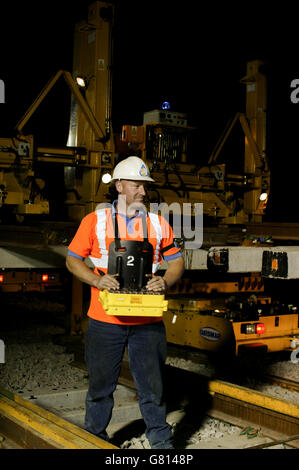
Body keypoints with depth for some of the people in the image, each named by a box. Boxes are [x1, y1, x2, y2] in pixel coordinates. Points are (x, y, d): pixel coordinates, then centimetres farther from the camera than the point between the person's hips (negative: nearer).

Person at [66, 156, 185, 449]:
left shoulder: (158, 224, 7)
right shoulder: (95, 221, 2)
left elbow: (177, 262, 12)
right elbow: (72, 260, 5)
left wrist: (165, 281, -9)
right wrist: (97, 279, -12)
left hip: (148, 321, 1)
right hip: (105, 319, -1)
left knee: (152, 383, 8)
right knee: (101, 382, 12)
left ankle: (160, 439, 23)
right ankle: (94, 438, 31)